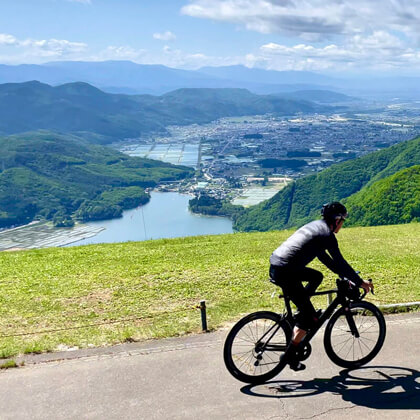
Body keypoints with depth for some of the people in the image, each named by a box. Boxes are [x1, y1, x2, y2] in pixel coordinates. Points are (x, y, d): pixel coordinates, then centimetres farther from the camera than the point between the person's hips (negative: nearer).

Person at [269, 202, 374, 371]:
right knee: (307, 313, 1)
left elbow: (324, 257, 28)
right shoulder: (327, 235, -7)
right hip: (285, 273, -9)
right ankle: (290, 355, 5)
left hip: (275, 264, 9)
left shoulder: (315, 225, 19)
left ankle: (305, 313, 26)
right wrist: (360, 282, 6)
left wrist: (344, 274, 32)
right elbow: (340, 262, -5)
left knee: (317, 276, 27)